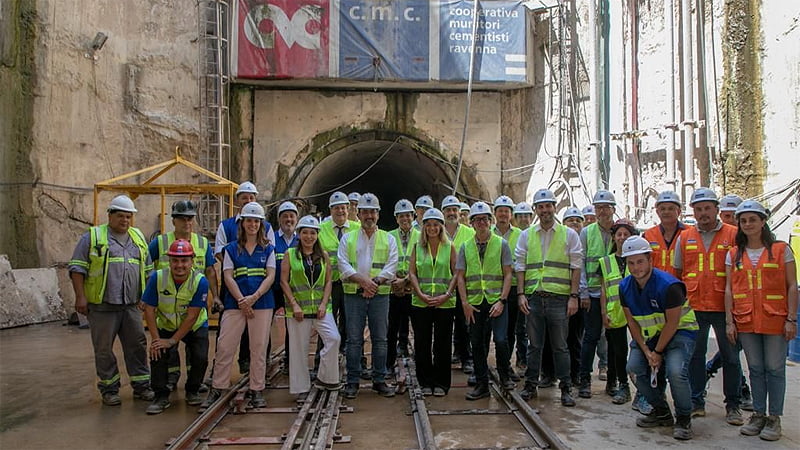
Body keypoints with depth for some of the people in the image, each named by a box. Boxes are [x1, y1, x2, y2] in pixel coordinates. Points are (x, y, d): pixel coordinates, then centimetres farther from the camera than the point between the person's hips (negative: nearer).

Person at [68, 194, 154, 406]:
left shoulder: (138, 238, 16)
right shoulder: (92, 237, 2)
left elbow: (147, 269, 21)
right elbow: (77, 268, -2)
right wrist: (80, 297, -9)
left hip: (131, 305, 4)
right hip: (102, 305, -4)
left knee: (137, 346, 6)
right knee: (104, 349, 3)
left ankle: (141, 385, 15)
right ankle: (109, 388, 15)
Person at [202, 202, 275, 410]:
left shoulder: (268, 249, 9)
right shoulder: (231, 249, 9)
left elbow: (270, 276, 1)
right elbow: (228, 277, 1)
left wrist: (254, 297, -14)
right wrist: (242, 301, -12)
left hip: (262, 302, 0)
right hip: (235, 303, 0)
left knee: (259, 348, 3)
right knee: (224, 346, -2)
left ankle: (257, 391, 12)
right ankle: (217, 389, 10)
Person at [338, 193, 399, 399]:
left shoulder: (388, 239, 9)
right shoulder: (347, 238, 9)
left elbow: (391, 266, -1)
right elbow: (343, 265, -2)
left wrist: (375, 281, -16)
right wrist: (363, 280, -16)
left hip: (380, 295, 1)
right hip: (354, 295, 0)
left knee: (380, 339, 5)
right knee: (354, 339, 2)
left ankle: (379, 380, 15)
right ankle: (352, 381, 11)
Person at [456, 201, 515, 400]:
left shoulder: (501, 244, 3)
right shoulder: (465, 247, 9)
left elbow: (508, 274, 0)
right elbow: (460, 277, 8)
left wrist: (502, 300, -9)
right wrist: (465, 303, -2)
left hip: (496, 301, -2)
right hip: (474, 303, 3)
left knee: (501, 340, -13)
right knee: (477, 344, 6)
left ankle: (505, 377, 13)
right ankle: (482, 385, 19)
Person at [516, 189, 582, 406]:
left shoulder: (569, 234, 5)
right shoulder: (526, 235, 11)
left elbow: (576, 267, 2)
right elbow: (520, 266, 9)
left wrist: (574, 296, -5)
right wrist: (521, 294, 0)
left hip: (559, 298, -2)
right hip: (533, 297, 2)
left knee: (560, 346, 4)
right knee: (534, 345, 9)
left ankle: (566, 388, 13)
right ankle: (531, 386, 19)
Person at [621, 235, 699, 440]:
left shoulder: (668, 285, -24)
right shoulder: (625, 287, -6)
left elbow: (672, 323, -19)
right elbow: (632, 322, -1)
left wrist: (657, 352, -14)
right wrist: (646, 351, -10)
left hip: (680, 332, -6)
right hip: (648, 335, 6)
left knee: (675, 371, -27)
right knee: (634, 367, -14)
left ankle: (683, 419, 0)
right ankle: (661, 412, 9)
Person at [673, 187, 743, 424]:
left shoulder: (733, 235, 0)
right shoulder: (684, 237, 8)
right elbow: (677, 273, 14)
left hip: (724, 307, -2)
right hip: (693, 307, 2)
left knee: (730, 356, 6)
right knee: (694, 355, 9)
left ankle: (733, 405, 20)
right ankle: (696, 402, 22)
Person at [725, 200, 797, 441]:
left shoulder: (781, 250, 2)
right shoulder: (733, 254, 9)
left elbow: (792, 287, 0)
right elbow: (729, 289, 7)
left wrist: (791, 319, -7)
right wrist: (729, 321, 1)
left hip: (775, 320, -2)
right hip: (746, 321, 3)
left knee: (775, 368, 2)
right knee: (755, 369, 10)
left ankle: (774, 418, 12)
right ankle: (758, 415, 20)